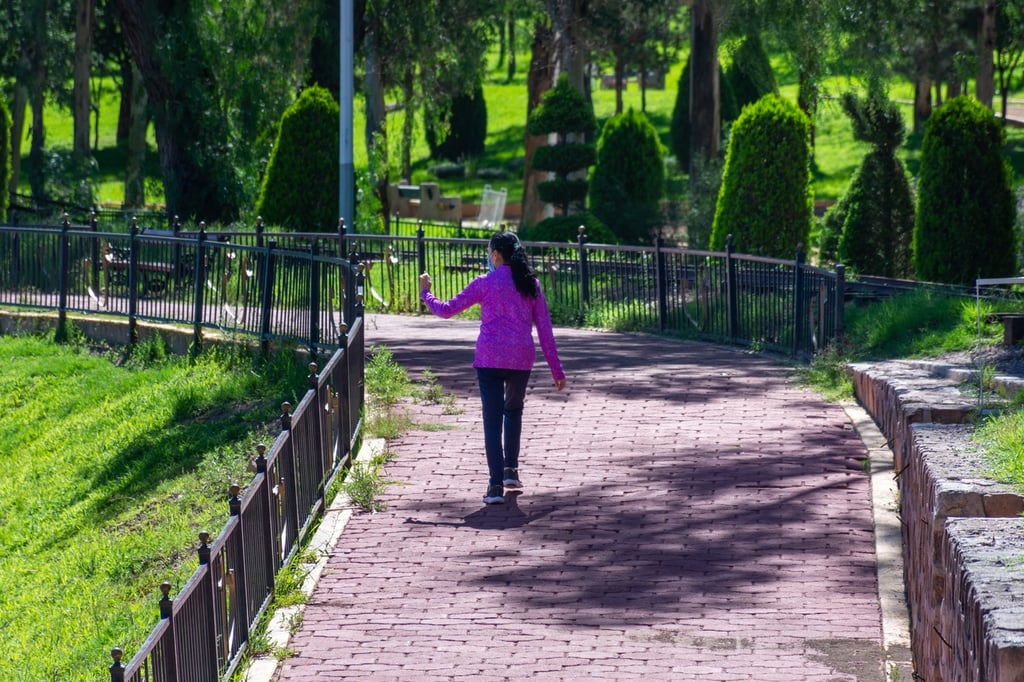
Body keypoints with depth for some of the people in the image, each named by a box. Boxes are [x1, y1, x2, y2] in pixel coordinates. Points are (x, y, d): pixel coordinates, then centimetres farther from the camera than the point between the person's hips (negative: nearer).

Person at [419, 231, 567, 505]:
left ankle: (496, 485, -9)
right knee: (514, 410, 28)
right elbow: (545, 329, 9)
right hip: (522, 359, 3)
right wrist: (556, 369, 13)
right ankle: (511, 469, 24)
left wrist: (426, 293, 24)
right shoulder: (531, 284, 9)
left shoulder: (485, 283, 0)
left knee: (492, 420, -2)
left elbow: (446, 310, 5)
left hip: (490, 359, -3)